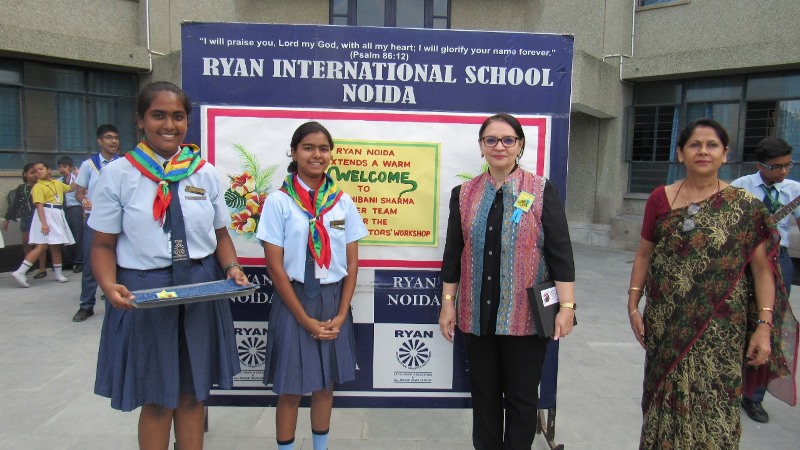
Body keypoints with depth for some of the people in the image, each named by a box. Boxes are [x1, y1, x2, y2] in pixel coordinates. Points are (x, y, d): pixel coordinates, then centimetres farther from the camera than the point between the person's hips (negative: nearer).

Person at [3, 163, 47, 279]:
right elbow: (14, 204, 13)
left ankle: (42, 269, 3)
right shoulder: (21, 188, 7)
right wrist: (7, 219, 13)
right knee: (26, 243, 10)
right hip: (25, 218, 5)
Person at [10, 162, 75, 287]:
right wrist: (43, 223, -25)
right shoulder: (38, 186, -8)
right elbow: (39, 206, -16)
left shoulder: (57, 183, 13)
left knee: (56, 245, 13)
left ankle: (58, 273, 22)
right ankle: (20, 272, -12)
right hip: (47, 215, -7)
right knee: (42, 246, -15)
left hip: (57, 215, 7)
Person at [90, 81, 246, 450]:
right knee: (156, 400, 13)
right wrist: (109, 285, -20)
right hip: (143, 291, -2)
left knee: (192, 395, 16)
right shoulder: (118, 174, -5)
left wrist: (232, 267, -9)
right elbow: (103, 244, -3)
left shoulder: (206, 173, 2)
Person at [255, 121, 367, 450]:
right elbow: (275, 266, -9)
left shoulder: (343, 202, 3)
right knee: (290, 389, 7)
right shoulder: (278, 202, -7)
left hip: (333, 302, 3)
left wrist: (340, 315, -5)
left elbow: (352, 263, 4)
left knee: (326, 384, 15)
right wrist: (306, 319, -10)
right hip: (293, 302, -3)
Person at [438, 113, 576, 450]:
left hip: (526, 316, -2)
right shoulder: (464, 194, 6)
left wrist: (567, 305, -10)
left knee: (522, 396, 11)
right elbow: (453, 253, 8)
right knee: (484, 394, 15)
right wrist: (447, 303, 6)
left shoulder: (542, 191, -2)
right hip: (476, 315, 3)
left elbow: (560, 252, -5)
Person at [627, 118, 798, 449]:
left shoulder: (744, 206, -1)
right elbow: (644, 254, 7)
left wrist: (764, 326, -7)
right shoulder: (660, 198, 3)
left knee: (714, 408, 3)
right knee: (666, 401, 12)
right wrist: (633, 305, 4)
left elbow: (762, 267, -2)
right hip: (666, 324, 2)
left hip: (719, 329, -1)